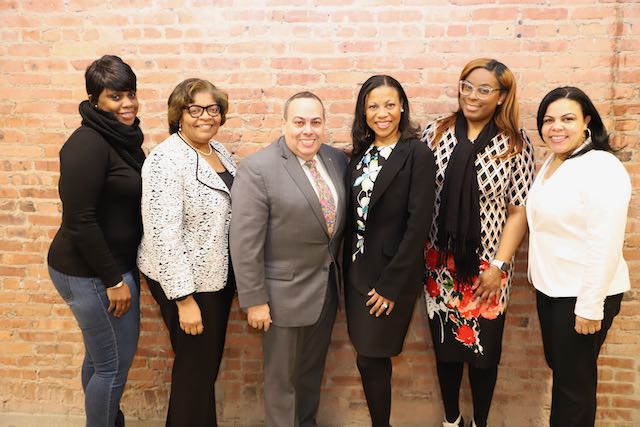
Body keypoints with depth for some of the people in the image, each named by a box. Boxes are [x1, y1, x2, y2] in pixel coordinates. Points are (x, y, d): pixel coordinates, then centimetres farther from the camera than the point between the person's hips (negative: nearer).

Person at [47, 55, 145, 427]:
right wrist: (114, 281, -17)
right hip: (93, 273, -8)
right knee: (114, 363, 5)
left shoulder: (124, 138, 6)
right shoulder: (88, 144, -20)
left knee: (100, 357, 22)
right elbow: (79, 221, -22)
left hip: (114, 264, 8)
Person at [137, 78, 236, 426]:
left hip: (218, 275, 8)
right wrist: (184, 299, -22)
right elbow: (164, 235, -22)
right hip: (186, 280, -8)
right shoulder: (166, 160, -19)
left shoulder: (219, 151, 6)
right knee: (196, 365, 8)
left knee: (209, 361, 21)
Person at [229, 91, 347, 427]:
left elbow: (341, 217, 9)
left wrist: (337, 267, 7)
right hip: (286, 292, -5)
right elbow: (245, 242, -17)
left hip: (327, 286, 6)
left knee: (313, 368, 23)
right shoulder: (257, 169, -17)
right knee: (282, 376, 14)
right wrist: (254, 300, -16)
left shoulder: (337, 160, 1)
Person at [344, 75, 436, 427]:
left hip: (391, 275, -6)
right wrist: (348, 267, 5)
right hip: (357, 269, 6)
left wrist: (391, 284, -17)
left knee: (370, 360, 3)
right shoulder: (361, 152, 7)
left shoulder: (417, 154, -12)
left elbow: (418, 224, -16)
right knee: (372, 358, 15)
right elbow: (353, 216, 9)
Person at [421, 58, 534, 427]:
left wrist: (498, 265, -10)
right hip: (440, 262, 2)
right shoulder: (436, 133, -1)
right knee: (445, 343, 15)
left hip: (486, 266, -1)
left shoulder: (515, 144, -5)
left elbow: (518, 210, -5)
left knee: (484, 348, 12)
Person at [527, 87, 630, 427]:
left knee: (574, 378, 7)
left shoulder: (602, 169, -20)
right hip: (551, 287, 8)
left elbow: (605, 246, -23)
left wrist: (590, 307, -21)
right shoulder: (552, 163, 7)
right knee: (558, 365, 21)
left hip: (583, 294, -8)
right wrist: (542, 278, 15)